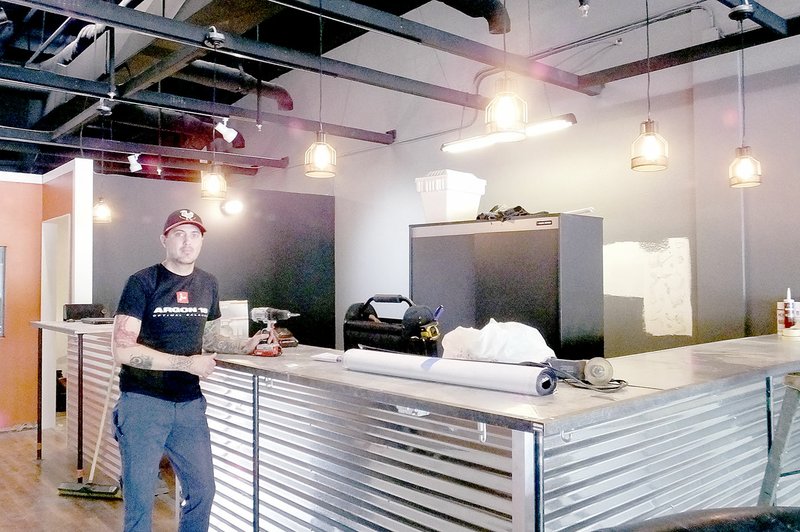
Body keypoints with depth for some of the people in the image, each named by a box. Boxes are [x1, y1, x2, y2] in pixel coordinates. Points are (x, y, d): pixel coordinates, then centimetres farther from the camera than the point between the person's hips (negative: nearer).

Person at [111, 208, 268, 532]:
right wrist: (187, 363, -20)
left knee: (202, 490, 12)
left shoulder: (208, 284, 6)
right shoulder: (142, 283, -11)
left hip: (189, 403, 5)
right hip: (143, 403, -5)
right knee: (140, 499, 5)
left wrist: (245, 346, 2)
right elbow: (122, 350, -17)